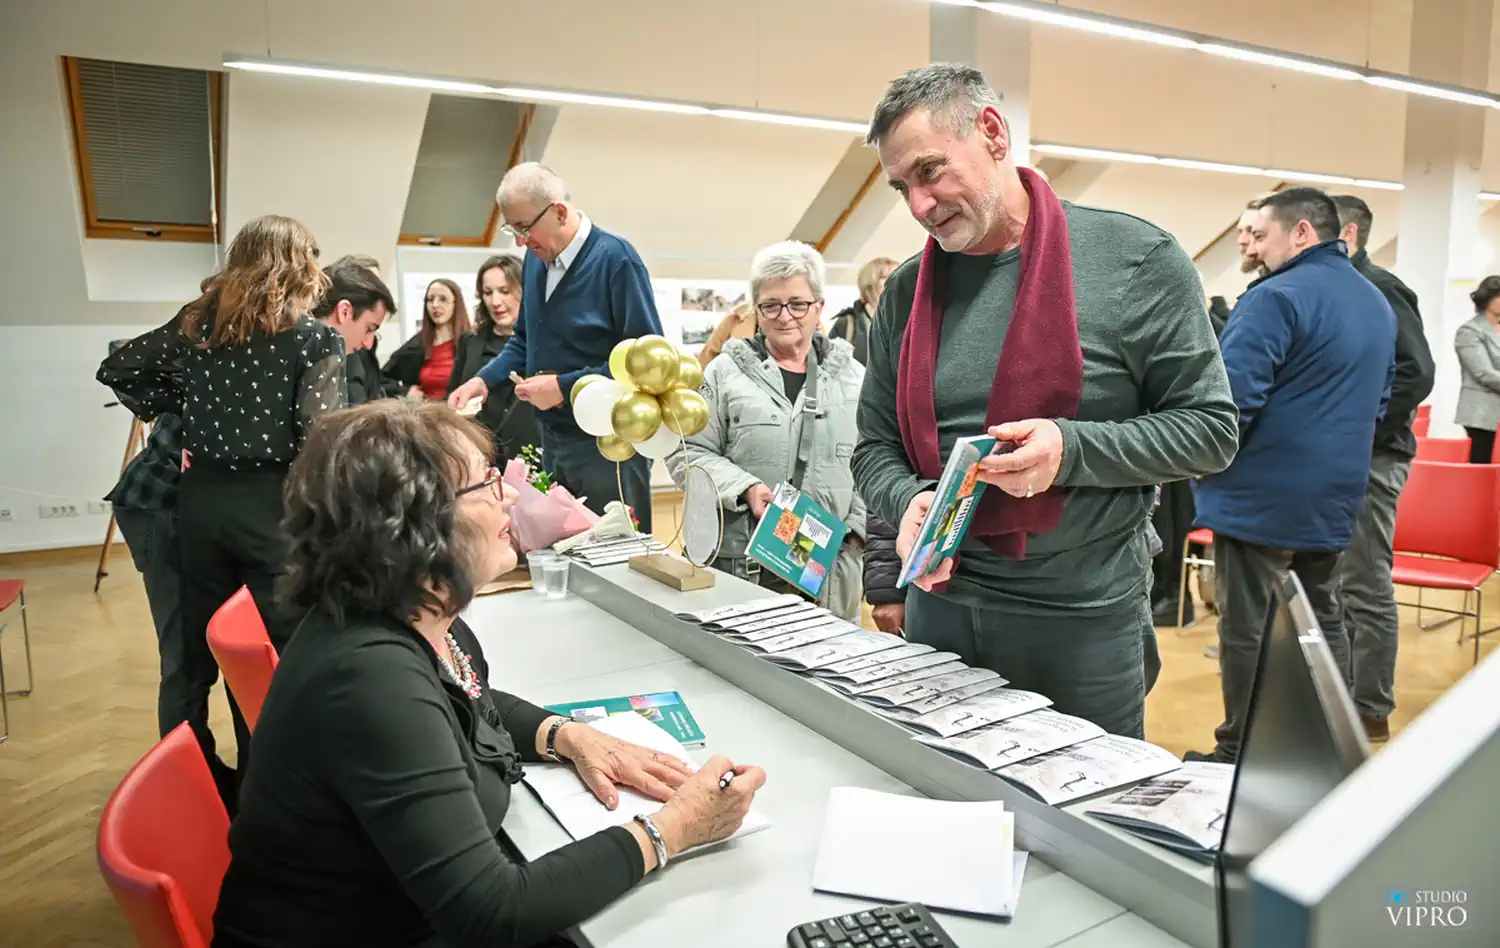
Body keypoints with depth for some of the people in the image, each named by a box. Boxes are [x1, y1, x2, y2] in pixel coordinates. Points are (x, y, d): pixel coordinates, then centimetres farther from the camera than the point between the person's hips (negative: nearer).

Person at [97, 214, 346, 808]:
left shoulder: (195, 324, 5)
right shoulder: (315, 339, -11)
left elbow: (116, 370, 14)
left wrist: (173, 413, 15)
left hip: (201, 501, 6)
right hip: (274, 507, -5)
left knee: (198, 653, 18)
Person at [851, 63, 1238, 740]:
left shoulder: (1135, 259, -8)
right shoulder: (906, 291, 3)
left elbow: (1208, 430, -6)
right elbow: (875, 451, 8)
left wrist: (1072, 449, -21)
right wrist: (910, 501, -14)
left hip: (1086, 622, -3)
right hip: (941, 605, 4)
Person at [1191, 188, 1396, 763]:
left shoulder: (1277, 297, -17)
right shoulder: (1378, 304, 14)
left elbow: (1230, 396, -25)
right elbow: (1380, 398, 24)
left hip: (1261, 498, -9)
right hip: (1334, 499, 9)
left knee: (1246, 631, 1)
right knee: (1323, 621, 18)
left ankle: (1240, 755, 11)